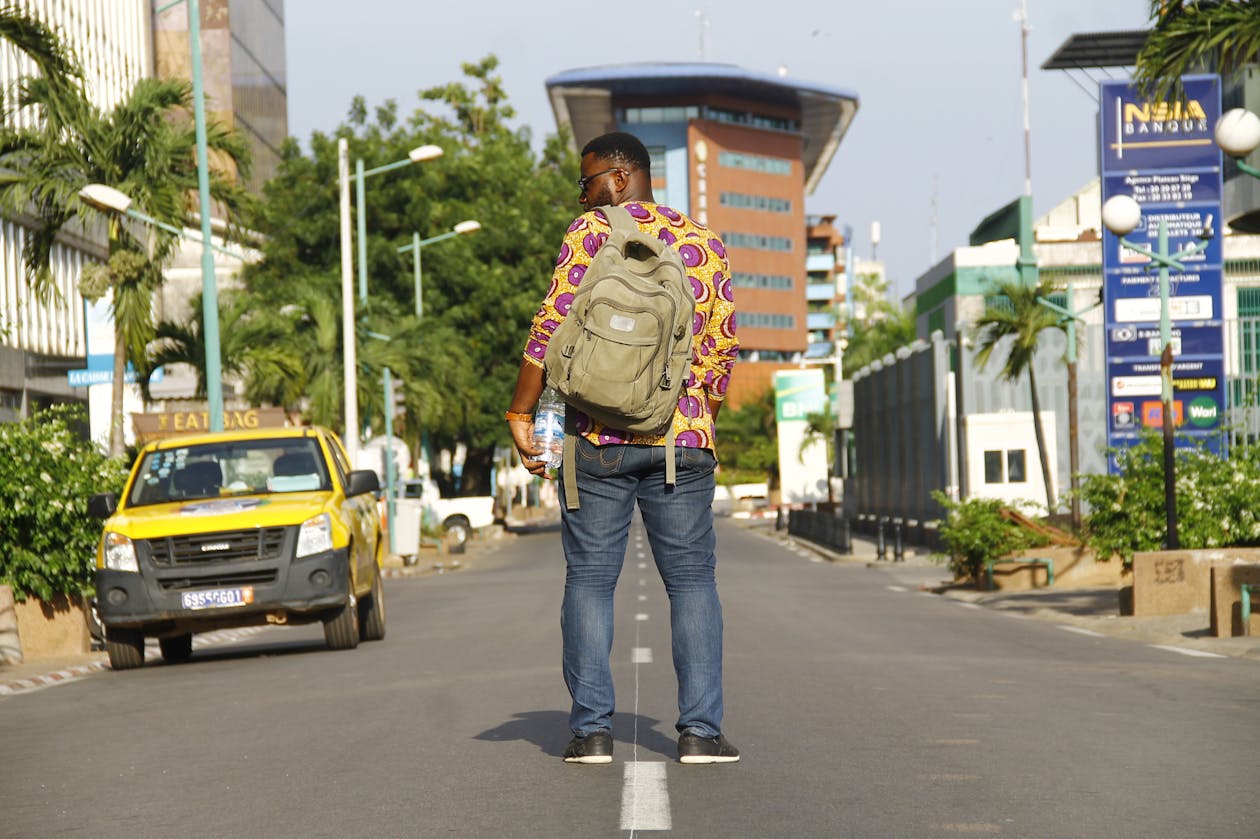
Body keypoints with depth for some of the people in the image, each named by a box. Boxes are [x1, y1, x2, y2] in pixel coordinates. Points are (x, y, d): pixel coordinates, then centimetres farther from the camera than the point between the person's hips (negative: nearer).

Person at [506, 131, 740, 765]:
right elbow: (722, 347, 11)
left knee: (589, 580, 5)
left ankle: (591, 729, 2)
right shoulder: (704, 243, 11)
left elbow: (552, 329, -8)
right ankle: (700, 730, 1)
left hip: (599, 438, -2)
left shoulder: (592, 232, -1)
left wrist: (520, 414, -3)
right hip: (683, 439, 2)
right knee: (692, 580, 7)